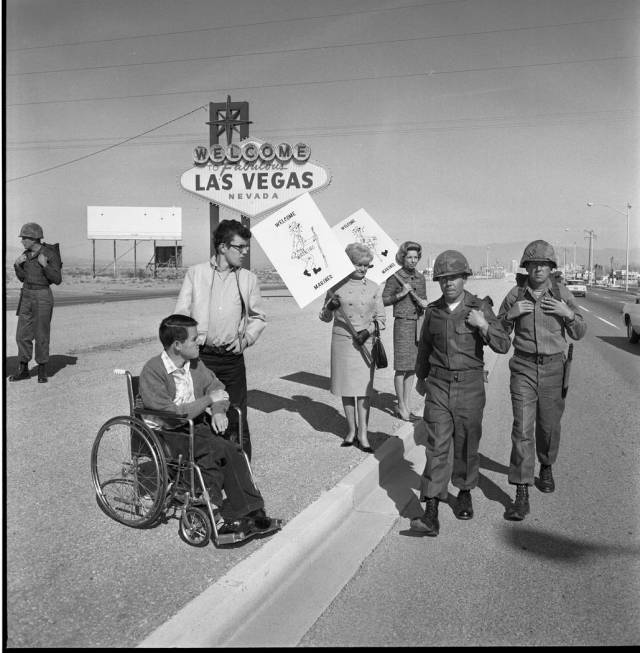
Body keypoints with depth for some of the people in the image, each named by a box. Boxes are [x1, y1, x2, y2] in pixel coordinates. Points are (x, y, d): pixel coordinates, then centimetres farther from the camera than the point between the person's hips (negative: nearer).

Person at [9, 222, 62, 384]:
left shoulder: (50, 254, -12)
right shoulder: (26, 254, 8)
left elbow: (57, 280, -14)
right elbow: (22, 278, 14)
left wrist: (45, 265, -28)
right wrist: (17, 264, -5)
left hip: (43, 296, -6)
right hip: (26, 296, 6)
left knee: (41, 335, 0)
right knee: (23, 334, 6)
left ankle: (42, 370, 13)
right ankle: (23, 369, 17)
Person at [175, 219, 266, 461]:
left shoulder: (248, 279, 7)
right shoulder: (195, 273, 4)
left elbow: (258, 317, 16)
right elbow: (181, 313, 5)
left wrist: (246, 339, -1)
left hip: (232, 358, 1)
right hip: (200, 356, 0)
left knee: (236, 420, 1)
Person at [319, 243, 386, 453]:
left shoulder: (373, 288, 6)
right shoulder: (337, 286, 1)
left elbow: (381, 317, 9)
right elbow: (325, 318, 6)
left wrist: (368, 330, -9)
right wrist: (330, 306, -16)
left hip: (366, 342, 1)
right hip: (342, 340, 0)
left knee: (364, 387, -4)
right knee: (346, 387, 6)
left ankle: (363, 433, 2)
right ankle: (351, 429, 19)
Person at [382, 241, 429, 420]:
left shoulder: (420, 278, 11)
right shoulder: (394, 277, -6)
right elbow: (384, 301, -6)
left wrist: (425, 303, -2)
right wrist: (400, 294, -18)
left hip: (418, 324, 6)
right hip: (402, 323, -6)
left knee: (412, 366, 9)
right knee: (401, 367, -4)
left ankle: (407, 404, 17)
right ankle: (401, 407, 5)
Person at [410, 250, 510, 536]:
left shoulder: (480, 308, -4)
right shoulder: (433, 310, 4)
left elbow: (503, 346, -7)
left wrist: (483, 325, -22)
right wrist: (421, 377, 27)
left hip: (470, 386, -1)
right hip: (438, 386, 1)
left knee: (466, 445, 11)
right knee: (437, 446, -6)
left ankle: (464, 493, 36)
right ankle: (431, 514, -8)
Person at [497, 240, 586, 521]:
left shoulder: (562, 294, -2)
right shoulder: (515, 295, -3)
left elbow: (579, 333, 4)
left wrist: (568, 314, -15)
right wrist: (511, 314, -15)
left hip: (553, 366, 1)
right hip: (523, 366, -1)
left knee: (548, 425, 14)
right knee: (522, 427, -9)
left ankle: (546, 468, 44)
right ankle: (521, 495, -6)